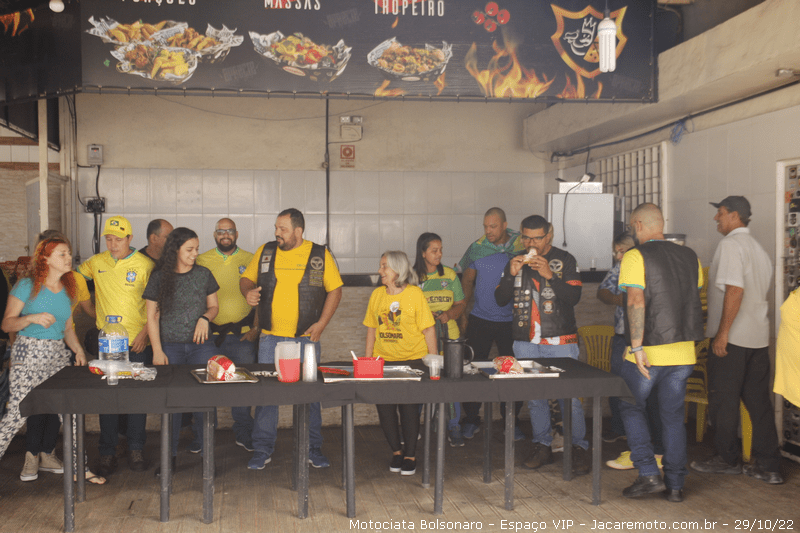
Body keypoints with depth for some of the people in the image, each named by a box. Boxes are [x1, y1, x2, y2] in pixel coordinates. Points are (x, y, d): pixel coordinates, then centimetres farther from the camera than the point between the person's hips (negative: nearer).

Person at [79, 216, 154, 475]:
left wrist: (145, 332, -11)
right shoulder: (96, 262, 6)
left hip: (138, 342, -2)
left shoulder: (145, 264, -3)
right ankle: (108, 452, 14)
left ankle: (136, 449, 16)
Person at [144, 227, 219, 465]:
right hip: (170, 346, -1)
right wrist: (157, 351, -2)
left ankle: (200, 444, 17)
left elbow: (214, 306, 16)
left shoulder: (204, 274, 7)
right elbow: (152, 317, 4)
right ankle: (170, 453, 10)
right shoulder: (159, 277, 1)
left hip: (201, 345, 2)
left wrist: (205, 318, -7)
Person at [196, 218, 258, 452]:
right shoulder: (201, 261, 6)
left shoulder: (250, 260, 6)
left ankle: (243, 433, 15)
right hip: (209, 334, 0)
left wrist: (256, 328, 0)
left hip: (242, 335, 0)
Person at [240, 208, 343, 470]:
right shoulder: (265, 252, 8)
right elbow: (246, 278, 15)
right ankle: (262, 449, 13)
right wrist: (248, 291, -9)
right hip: (270, 338, 1)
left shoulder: (320, 255, 2)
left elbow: (334, 290, 4)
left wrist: (321, 323, -6)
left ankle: (313, 449, 18)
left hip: (306, 339, -1)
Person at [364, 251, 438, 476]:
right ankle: (396, 450, 20)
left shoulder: (415, 294, -6)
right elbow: (372, 328, 13)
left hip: (412, 360, -4)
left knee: (409, 406, -2)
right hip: (383, 360, 4)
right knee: (384, 405, 1)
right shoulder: (377, 294, 7)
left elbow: (428, 329, -5)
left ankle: (410, 455, 12)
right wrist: (368, 358, 9)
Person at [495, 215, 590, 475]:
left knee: (569, 397, -6)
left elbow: (574, 297, -8)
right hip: (526, 342, 3)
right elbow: (500, 299, 7)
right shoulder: (516, 262, 11)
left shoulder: (565, 260, 2)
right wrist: (511, 275, -9)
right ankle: (542, 446, 19)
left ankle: (578, 449, 4)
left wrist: (550, 275, -20)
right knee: (534, 397, 7)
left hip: (560, 341, -3)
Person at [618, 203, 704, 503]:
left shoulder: (635, 257, -11)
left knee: (631, 408, 13)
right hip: (683, 352, 5)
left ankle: (648, 474, 4)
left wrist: (637, 346, -21)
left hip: (648, 352, -5)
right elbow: (699, 296, 14)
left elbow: (636, 301, -20)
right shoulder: (690, 256, 8)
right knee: (673, 416, 13)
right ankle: (675, 485, 16)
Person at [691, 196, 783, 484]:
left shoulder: (730, 244, -12)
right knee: (759, 401, 9)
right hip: (759, 336, 8)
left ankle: (727, 459, 15)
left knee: (724, 400, 5)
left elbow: (735, 289, -21)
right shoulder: (758, 247, 15)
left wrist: (722, 332, -19)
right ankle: (768, 465, 11)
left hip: (732, 338, -8)